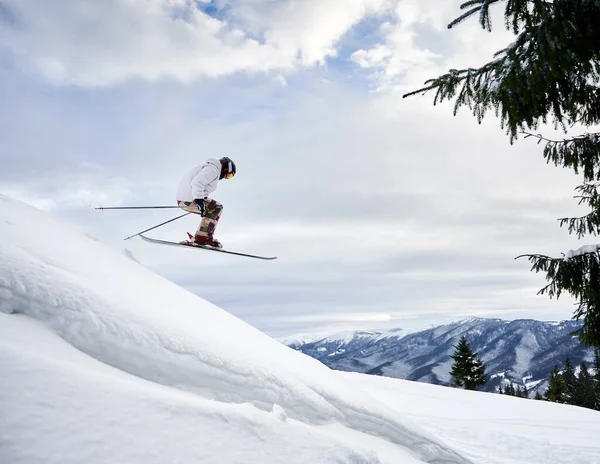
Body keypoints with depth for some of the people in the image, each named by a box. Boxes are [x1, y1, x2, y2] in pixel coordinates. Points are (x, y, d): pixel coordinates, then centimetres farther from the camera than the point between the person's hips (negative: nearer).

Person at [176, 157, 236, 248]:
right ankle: (202, 237, -10)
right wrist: (199, 199, -29)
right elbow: (197, 182, -24)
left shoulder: (210, 168, 24)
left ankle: (201, 237, 13)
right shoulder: (213, 169, -10)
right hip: (189, 199, -10)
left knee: (213, 209, 16)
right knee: (217, 208, -7)